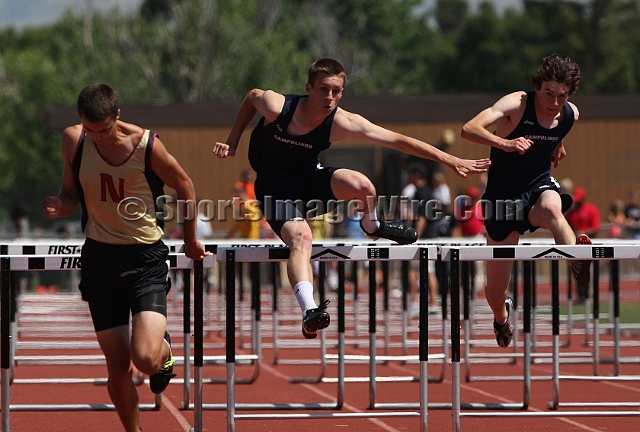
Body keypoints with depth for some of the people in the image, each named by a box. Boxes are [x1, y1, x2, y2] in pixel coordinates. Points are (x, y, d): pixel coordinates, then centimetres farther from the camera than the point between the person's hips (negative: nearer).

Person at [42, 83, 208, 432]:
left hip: (146, 259, -3)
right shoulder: (74, 141, -5)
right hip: (100, 258, 3)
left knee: (145, 358, -19)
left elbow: (184, 187, 2)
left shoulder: (146, 145, -14)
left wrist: (190, 241, 13)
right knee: (118, 367, 3)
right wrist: (60, 205, -15)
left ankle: (165, 351, 18)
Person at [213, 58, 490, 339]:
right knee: (300, 238, -32)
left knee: (361, 185, -28)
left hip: (309, 177, 2)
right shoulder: (276, 106, -24)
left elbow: (398, 140, -21)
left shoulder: (342, 123, -20)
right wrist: (232, 141, 3)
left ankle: (372, 226, 8)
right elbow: (251, 97, 1)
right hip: (275, 187, -2)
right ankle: (308, 311, -49)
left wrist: (450, 160, -23)